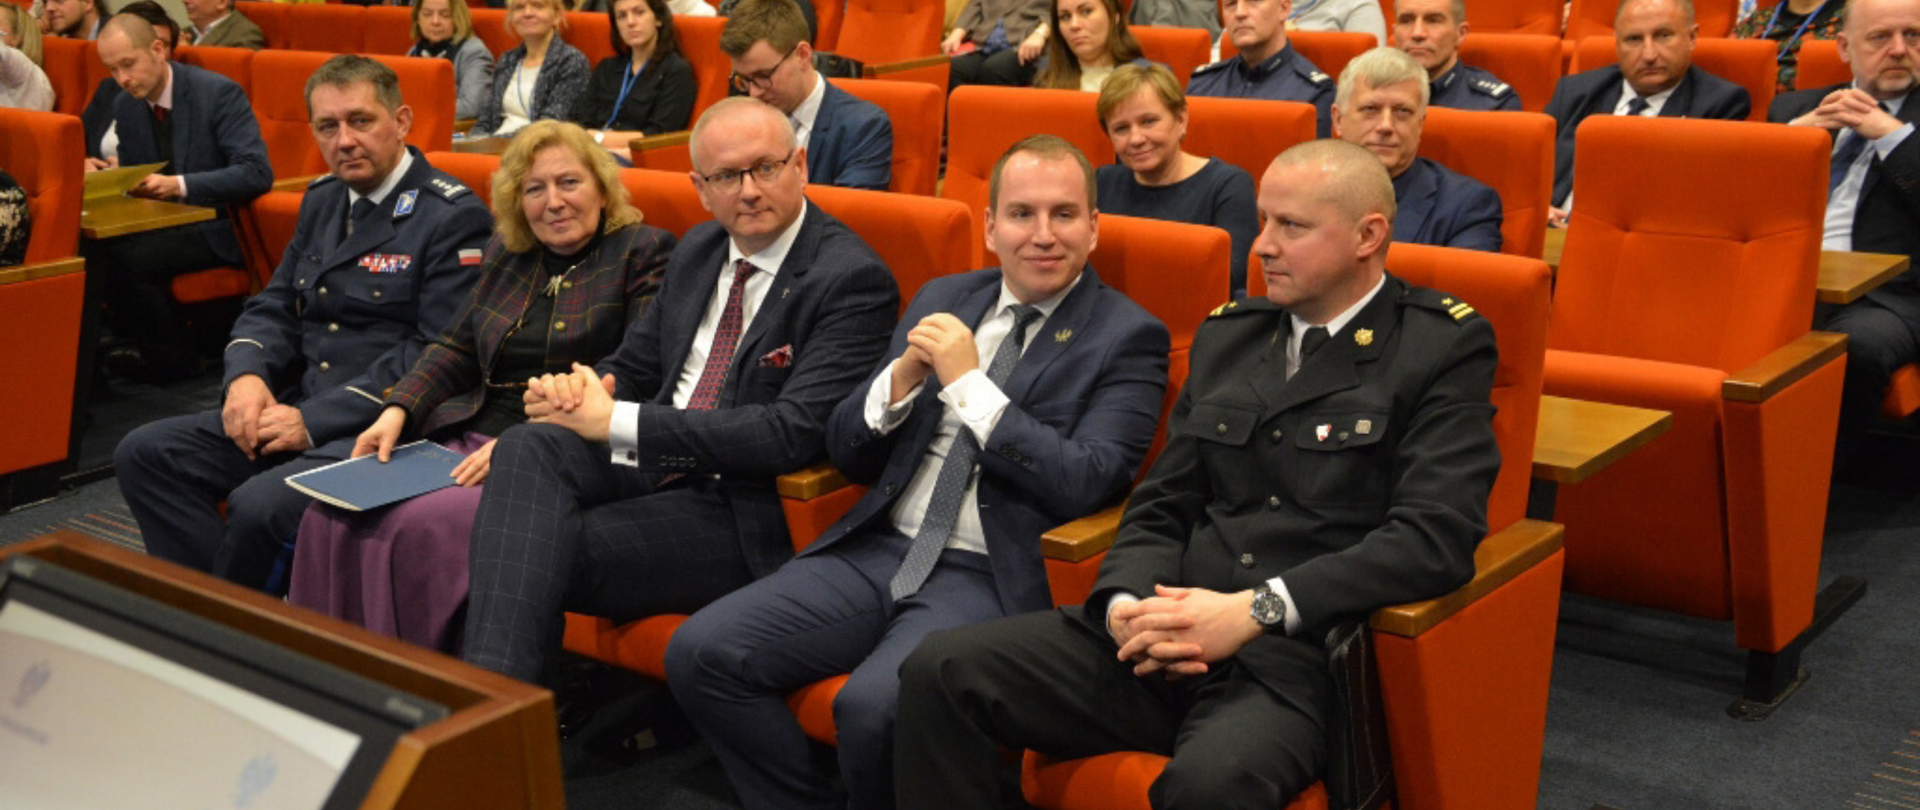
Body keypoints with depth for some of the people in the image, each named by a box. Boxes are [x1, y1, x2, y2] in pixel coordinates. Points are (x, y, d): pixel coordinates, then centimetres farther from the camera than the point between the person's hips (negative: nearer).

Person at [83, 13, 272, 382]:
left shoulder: (218, 93, -13)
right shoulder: (126, 104, 7)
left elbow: (257, 172, -22)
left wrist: (180, 185, -30)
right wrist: (95, 168, -6)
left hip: (215, 228, -7)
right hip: (159, 225, 7)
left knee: (127, 257, -29)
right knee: (90, 248, -22)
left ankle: (168, 358, -7)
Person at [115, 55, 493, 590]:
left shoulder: (453, 216, -9)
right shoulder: (322, 202, 17)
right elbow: (273, 308, 20)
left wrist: (312, 421, -18)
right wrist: (246, 376, -5)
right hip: (297, 409, 8)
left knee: (258, 505, -30)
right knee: (144, 454, -5)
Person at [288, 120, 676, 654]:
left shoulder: (645, 253, 0)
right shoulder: (505, 251, 21)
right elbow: (456, 348, 23)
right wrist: (398, 410, 3)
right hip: (465, 438, 7)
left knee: (428, 526, -30)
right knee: (333, 516, -16)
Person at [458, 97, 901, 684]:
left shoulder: (854, 279, -11)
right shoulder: (698, 250, 15)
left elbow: (794, 432, -21)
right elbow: (634, 367, 23)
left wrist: (618, 422, -19)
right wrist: (580, 391, -6)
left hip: (739, 512, -7)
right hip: (649, 467, 7)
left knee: (556, 553, -26)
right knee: (529, 446, -24)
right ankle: (493, 692, -34)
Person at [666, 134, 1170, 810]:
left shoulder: (1127, 336, 0)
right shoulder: (942, 301, 15)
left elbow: (1085, 485, -14)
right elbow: (848, 455, 14)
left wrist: (970, 383, -13)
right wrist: (902, 378, -6)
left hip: (990, 578, -5)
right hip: (878, 551, 6)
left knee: (872, 706, -32)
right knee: (699, 652, -11)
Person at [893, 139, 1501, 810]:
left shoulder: (1446, 347, 1)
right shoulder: (1226, 335, 18)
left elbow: (1437, 536, -11)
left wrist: (1257, 610, -18)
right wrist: (1126, 604, -6)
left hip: (1300, 660, -5)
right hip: (1167, 644, 6)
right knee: (939, 672, -14)